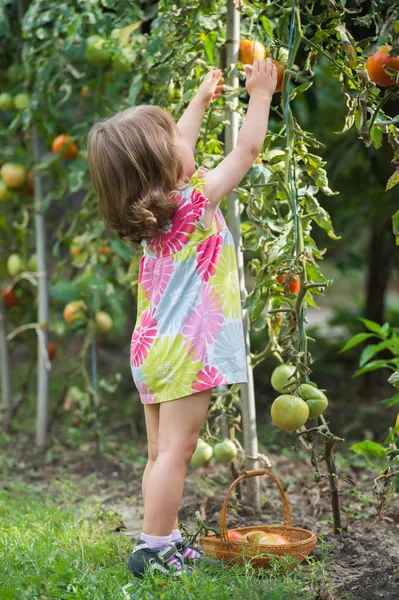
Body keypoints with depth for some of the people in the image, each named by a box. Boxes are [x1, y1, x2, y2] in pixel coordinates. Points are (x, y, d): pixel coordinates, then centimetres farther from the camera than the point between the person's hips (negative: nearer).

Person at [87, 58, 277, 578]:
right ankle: (152, 549, -3)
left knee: (161, 453, 12)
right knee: (175, 452, -5)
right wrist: (261, 93, 9)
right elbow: (248, 149, -3)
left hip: (151, 347, 8)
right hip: (185, 349, -8)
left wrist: (201, 100, 36)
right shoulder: (195, 202, -12)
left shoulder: (148, 210, 8)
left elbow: (179, 147, 25)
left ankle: (167, 542, 20)